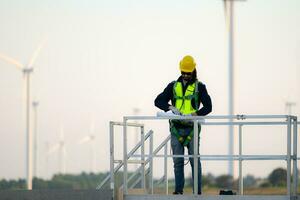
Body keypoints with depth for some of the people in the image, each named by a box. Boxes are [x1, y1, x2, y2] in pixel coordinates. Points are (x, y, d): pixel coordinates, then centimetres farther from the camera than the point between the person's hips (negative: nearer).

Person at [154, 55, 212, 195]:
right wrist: (171, 107, -14)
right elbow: (158, 101, 5)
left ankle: (197, 191, -5)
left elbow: (207, 107, -2)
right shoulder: (173, 86, 12)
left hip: (192, 128, -2)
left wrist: (194, 114, -18)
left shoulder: (199, 86, 5)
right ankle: (179, 190, 6)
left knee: (195, 159, -6)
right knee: (178, 161, 3)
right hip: (176, 128, 2)